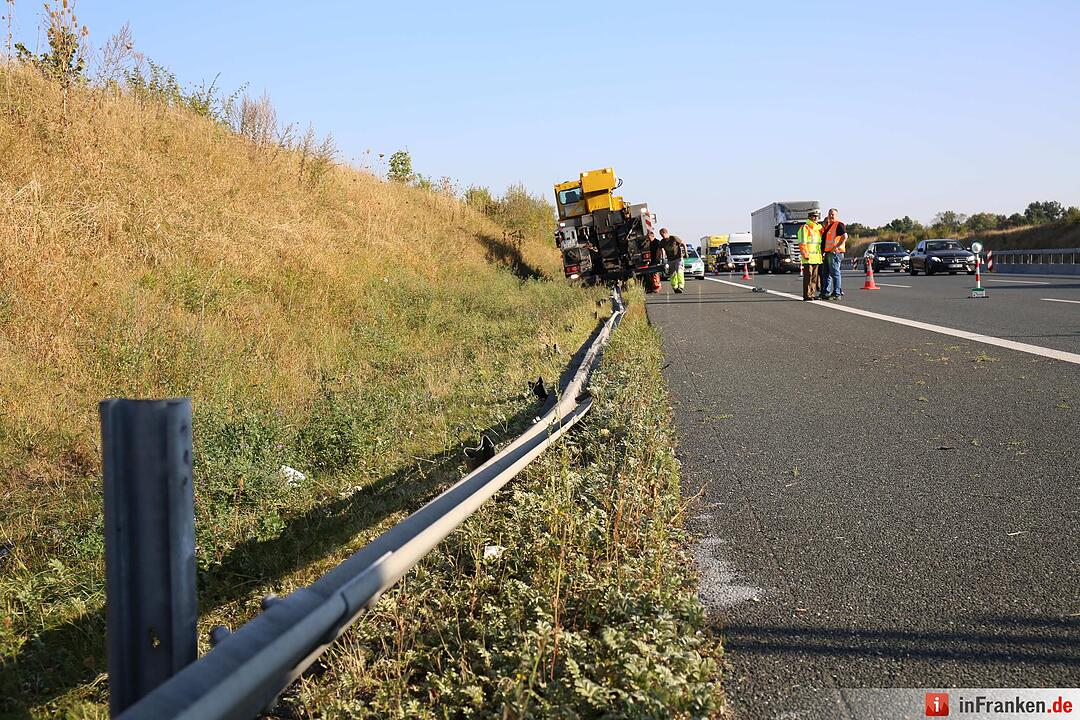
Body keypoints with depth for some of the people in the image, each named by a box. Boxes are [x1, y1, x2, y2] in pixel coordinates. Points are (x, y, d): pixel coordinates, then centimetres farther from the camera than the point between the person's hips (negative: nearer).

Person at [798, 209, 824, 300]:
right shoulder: (804, 228, -3)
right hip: (808, 257, -8)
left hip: (817, 257, 8)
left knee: (815, 276, 8)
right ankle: (807, 295, -5)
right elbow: (802, 243, -11)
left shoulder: (819, 228, 21)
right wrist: (805, 254, -19)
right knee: (808, 276, -7)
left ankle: (813, 294, 13)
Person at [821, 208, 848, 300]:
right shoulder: (827, 227, 20)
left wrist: (837, 246, -22)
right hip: (827, 253, 10)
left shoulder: (839, 225, -7)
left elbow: (845, 236, -20)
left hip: (835, 253, -10)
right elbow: (823, 238, 31)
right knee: (826, 274, 12)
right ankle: (826, 293, 18)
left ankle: (837, 294, -5)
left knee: (835, 273, -8)